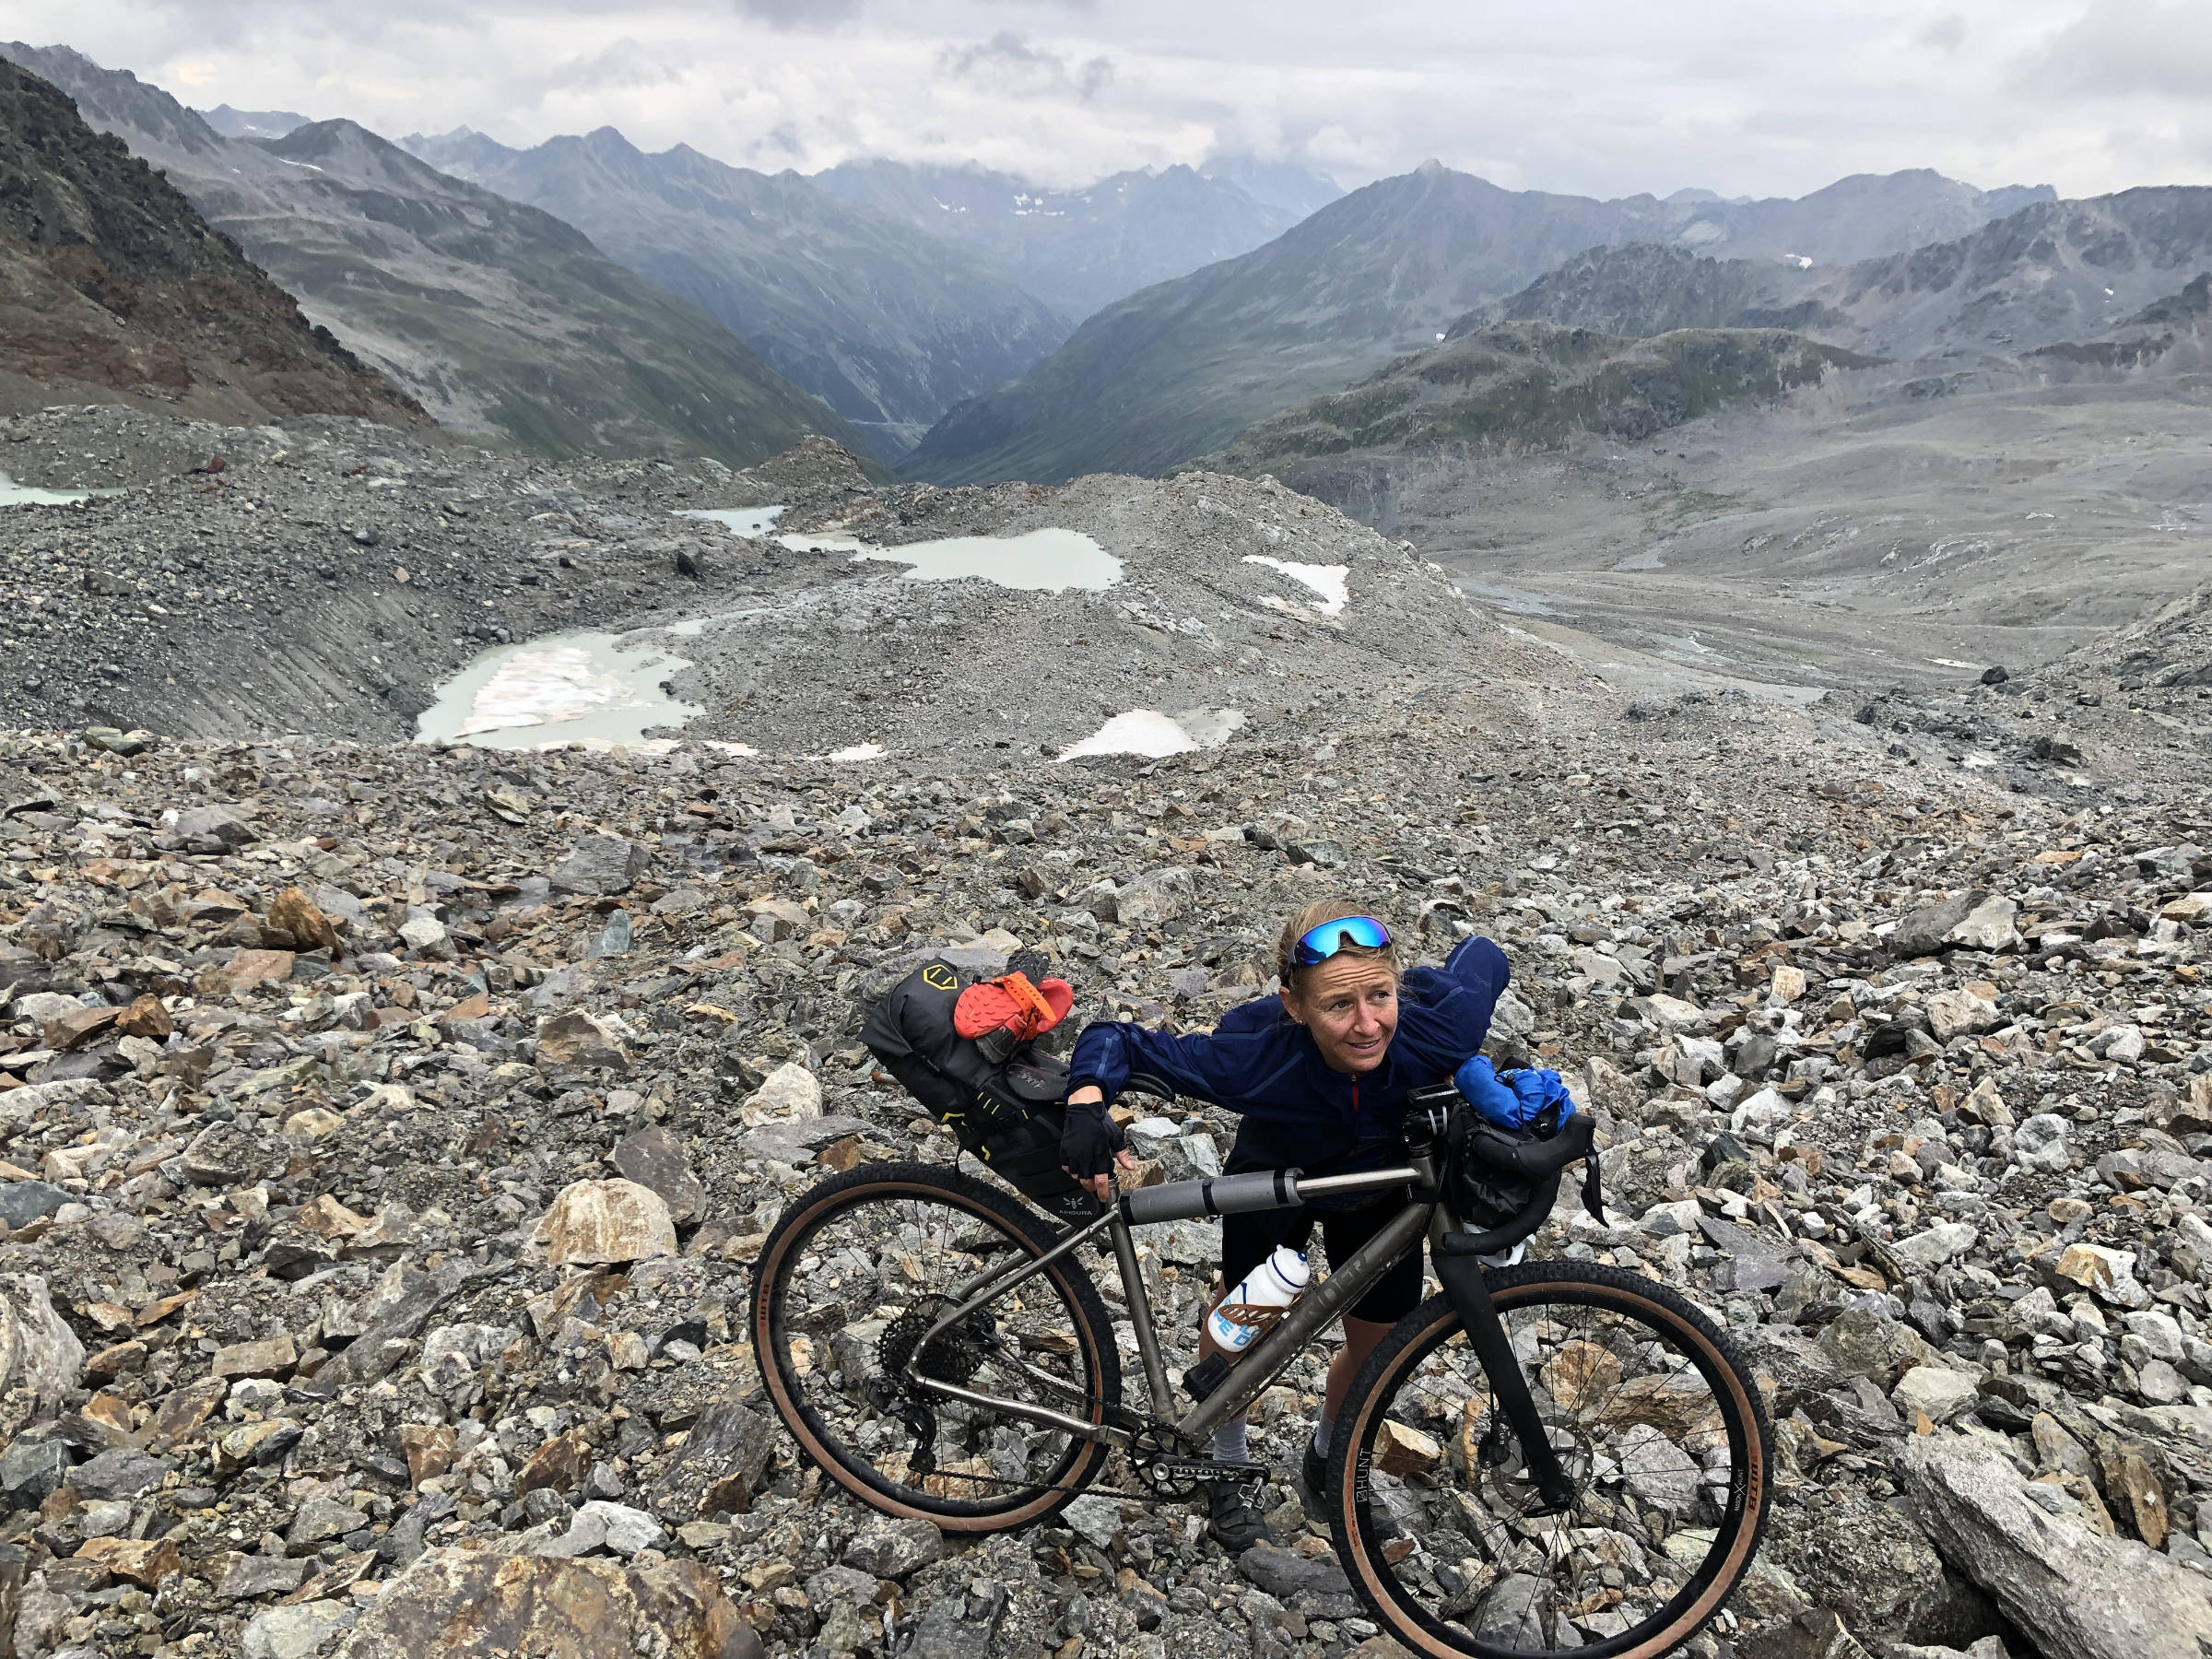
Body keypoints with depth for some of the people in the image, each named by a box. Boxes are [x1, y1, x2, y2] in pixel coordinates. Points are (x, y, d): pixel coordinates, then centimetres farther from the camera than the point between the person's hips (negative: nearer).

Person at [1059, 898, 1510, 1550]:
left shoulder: (1438, 1027, -39)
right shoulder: (1255, 1060, -44)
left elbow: (1481, 955, -15)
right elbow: (1117, 1039, -33)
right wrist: (1087, 1102, -53)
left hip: (1382, 1183, 2)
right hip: (1274, 1182, -2)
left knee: (1381, 1349, 14)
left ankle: (1328, 1461, 48)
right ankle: (1225, 1468, 47)